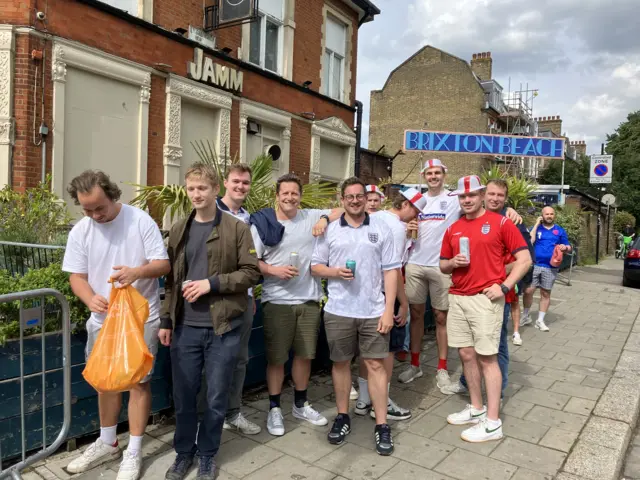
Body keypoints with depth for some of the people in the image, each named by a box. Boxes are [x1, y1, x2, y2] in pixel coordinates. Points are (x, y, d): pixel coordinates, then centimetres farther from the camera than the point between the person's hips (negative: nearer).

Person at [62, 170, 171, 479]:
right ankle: (107, 443, 37)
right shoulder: (79, 232, -2)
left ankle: (133, 453, 18)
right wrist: (90, 299, -22)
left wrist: (137, 272, -33)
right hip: (102, 318, 4)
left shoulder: (141, 220, -12)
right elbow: (76, 276, 0)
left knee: (138, 381, 3)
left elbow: (164, 264, -12)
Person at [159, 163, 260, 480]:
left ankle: (207, 453, 31)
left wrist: (211, 283, -15)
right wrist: (166, 320, 8)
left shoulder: (237, 229, -4)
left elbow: (251, 273, -7)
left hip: (223, 326, -3)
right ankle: (184, 452, 34)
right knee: (184, 395, 13)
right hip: (185, 326, 3)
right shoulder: (178, 231, 8)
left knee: (217, 397, 10)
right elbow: (171, 279, 11)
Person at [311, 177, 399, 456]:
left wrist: (388, 310, -6)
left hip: (373, 311, -1)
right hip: (338, 311, 1)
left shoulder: (381, 229, 2)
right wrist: (335, 272, -15)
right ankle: (342, 417, 29)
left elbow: (390, 271, 0)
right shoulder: (329, 230, 4)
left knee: (375, 364, 3)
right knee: (341, 363, 12)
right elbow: (315, 266, 7)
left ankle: (382, 426, 15)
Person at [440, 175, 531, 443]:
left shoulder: (500, 223, -3)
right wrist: (453, 262, -4)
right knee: (466, 354, 11)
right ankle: (476, 409, 27)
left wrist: (504, 286, -13)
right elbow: (443, 265, 19)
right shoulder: (453, 229, 11)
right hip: (457, 298, 6)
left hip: (486, 298, -5)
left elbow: (525, 260, -4)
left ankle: (493, 423, 7)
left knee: (487, 357, -2)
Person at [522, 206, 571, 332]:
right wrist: (537, 224, -9)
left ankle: (540, 320, 17)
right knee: (528, 291, -6)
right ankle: (525, 316, 14)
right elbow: (530, 241, -13)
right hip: (534, 265, -1)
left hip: (550, 267, 2)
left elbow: (568, 247, 14)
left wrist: (565, 247, -11)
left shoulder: (560, 230, 10)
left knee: (545, 294, 7)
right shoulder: (536, 228, 6)